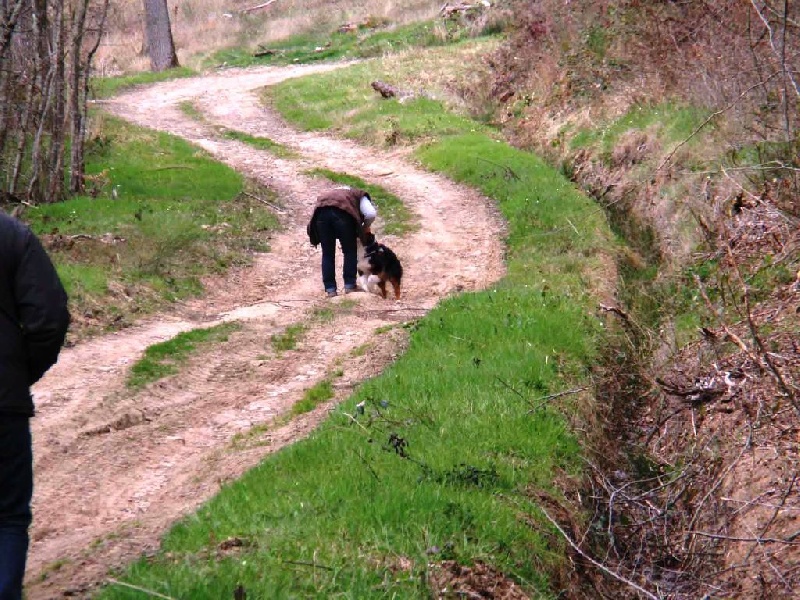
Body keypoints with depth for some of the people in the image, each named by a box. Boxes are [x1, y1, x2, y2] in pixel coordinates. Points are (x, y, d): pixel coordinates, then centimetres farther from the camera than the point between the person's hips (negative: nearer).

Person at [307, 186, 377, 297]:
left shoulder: (334, 192, 43)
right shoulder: (360, 195, 29)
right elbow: (371, 214, 8)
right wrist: (365, 228, 26)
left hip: (321, 211, 4)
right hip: (341, 211, -4)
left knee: (327, 253, 13)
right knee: (350, 250, 14)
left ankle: (330, 289, 11)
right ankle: (349, 286, 11)